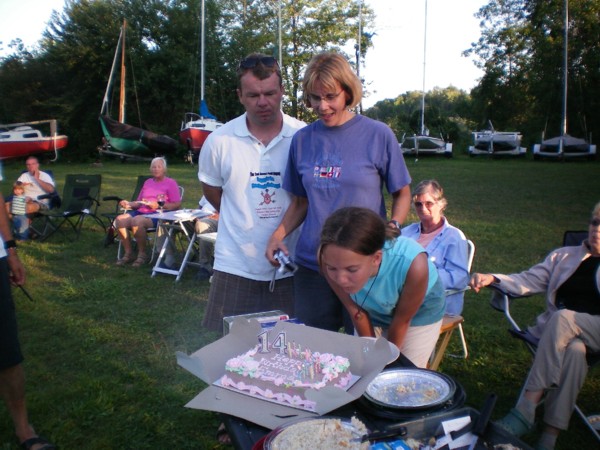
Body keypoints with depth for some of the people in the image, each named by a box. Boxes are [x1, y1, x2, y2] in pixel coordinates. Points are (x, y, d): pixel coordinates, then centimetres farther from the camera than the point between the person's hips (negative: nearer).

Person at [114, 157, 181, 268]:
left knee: (136, 221, -35)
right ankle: (128, 253, -11)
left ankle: (142, 255, -19)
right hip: (140, 212, 6)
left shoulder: (171, 183, 7)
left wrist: (159, 205, -15)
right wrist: (129, 204, 3)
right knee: (119, 219, -22)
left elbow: (177, 205, -3)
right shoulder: (147, 182, 26)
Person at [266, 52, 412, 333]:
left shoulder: (378, 135, -4)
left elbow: (402, 193, 4)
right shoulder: (302, 140, 5)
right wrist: (278, 235, -3)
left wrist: (393, 229, -15)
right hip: (311, 265, 3)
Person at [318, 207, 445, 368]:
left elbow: (402, 320, -23)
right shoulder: (332, 259, -34)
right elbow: (355, 310, -17)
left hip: (419, 314, -2)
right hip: (373, 311, 2)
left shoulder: (412, 265, -42)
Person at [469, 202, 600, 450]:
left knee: (562, 318, -34)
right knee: (574, 350, -33)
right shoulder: (563, 257, 21)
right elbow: (527, 280, 11)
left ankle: (525, 410, -35)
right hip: (558, 330, 2)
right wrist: (492, 278, -7)